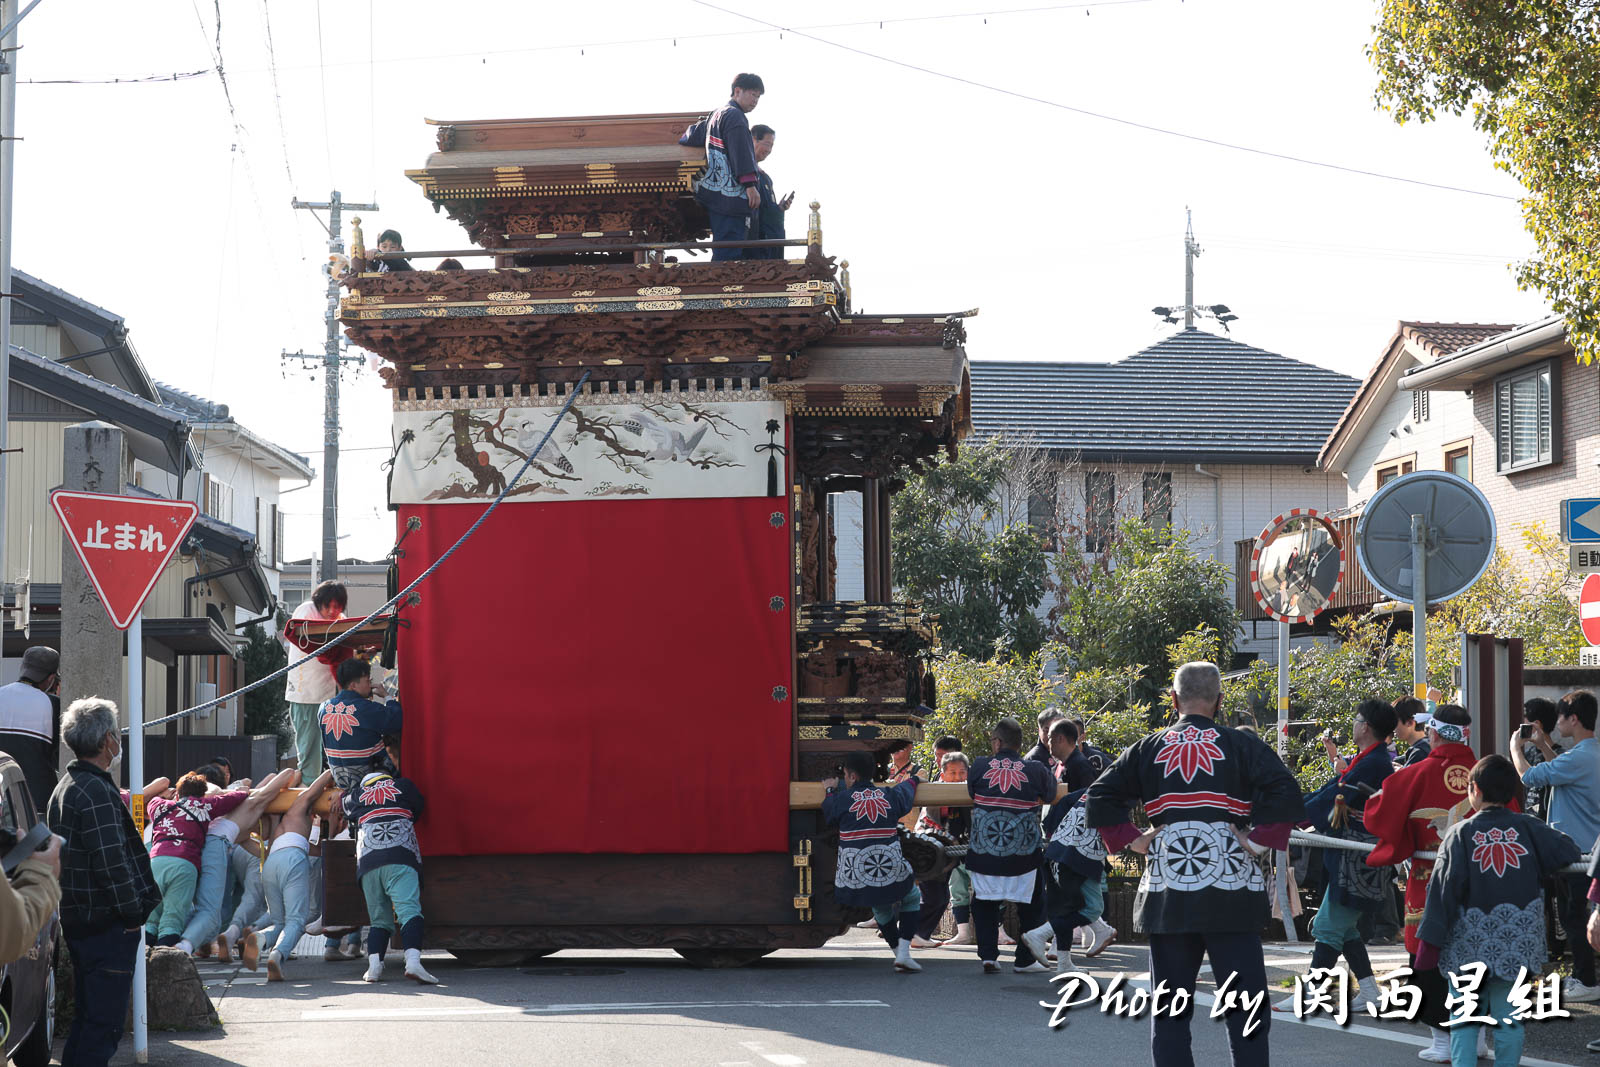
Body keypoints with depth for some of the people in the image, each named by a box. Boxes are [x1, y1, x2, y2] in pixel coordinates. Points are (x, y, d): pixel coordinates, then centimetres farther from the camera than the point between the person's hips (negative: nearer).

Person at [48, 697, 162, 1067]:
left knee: (88, 1016, 16)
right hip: (108, 926, -10)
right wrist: (134, 914, -13)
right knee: (104, 1022, -8)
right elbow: (111, 864, -22)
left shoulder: (66, 787, 15)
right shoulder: (97, 792, -18)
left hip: (77, 921, 10)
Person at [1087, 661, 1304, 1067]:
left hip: (1166, 891, 2)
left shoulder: (1147, 749, 7)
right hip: (1230, 888, -2)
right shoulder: (1242, 746, 0)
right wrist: (1257, 842, -5)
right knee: (1246, 1001, 2)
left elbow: (1099, 800, 4)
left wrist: (1133, 840, 8)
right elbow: (1287, 797, -13)